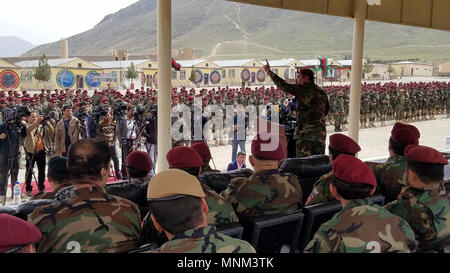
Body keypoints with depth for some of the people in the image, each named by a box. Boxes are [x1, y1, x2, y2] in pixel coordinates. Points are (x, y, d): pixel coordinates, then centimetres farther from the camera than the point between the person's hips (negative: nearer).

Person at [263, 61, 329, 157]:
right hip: (321, 131, 7)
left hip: (305, 131, -7)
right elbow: (326, 110, 20)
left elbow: (284, 86, -5)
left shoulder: (303, 89, -7)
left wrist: (269, 72, 4)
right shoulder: (321, 92, 15)